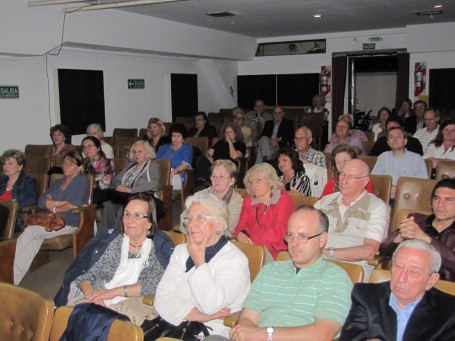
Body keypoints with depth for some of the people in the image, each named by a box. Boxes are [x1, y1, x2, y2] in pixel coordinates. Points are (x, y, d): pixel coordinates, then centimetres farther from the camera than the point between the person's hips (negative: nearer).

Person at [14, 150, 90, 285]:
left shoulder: (82, 180, 5)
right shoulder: (57, 182, 23)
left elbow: (76, 204, -11)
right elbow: (41, 201, 8)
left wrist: (54, 207, 0)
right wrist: (61, 203, -7)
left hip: (69, 223, -5)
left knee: (30, 231, -24)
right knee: (35, 239, -27)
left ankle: (13, 278, -21)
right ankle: (14, 277, -29)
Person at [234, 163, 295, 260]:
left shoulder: (283, 199, -4)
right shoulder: (248, 200, 15)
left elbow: (277, 234, -13)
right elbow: (242, 225, 6)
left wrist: (251, 239, -13)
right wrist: (240, 235, -18)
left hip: (275, 251, -4)